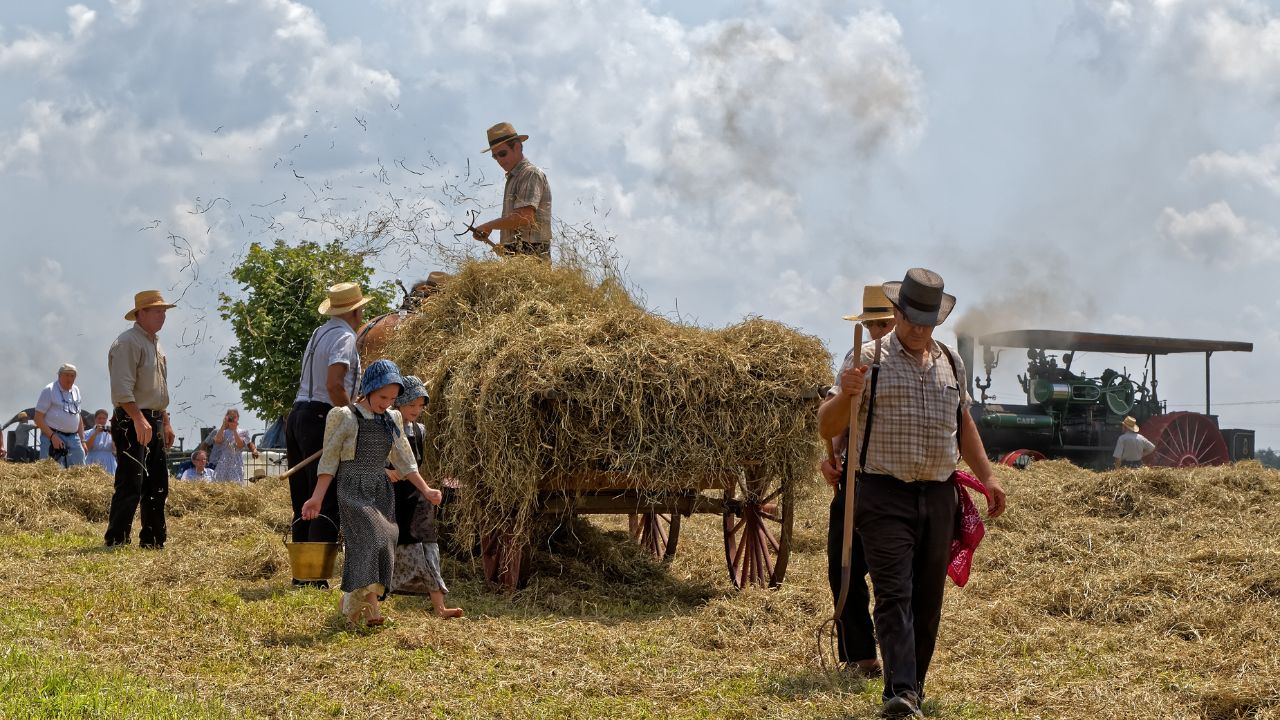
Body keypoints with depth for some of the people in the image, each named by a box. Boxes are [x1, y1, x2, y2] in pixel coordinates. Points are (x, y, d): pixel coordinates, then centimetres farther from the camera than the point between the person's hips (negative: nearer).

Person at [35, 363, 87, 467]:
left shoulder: (76, 390, 16)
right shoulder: (49, 390, -4)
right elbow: (38, 418, -8)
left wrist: (82, 440, 16)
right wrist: (53, 436, -18)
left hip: (73, 438, 6)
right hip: (53, 437, -6)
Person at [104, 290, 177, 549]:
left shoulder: (156, 344, 19)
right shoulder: (128, 343, -12)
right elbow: (122, 389, -22)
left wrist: (166, 422, 23)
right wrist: (139, 419, -29)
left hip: (154, 422, 10)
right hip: (132, 423, -10)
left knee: (157, 486, 13)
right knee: (130, 485, -12)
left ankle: (153, 541, 20)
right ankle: (116, 541, -9)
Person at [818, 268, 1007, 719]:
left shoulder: (950, 362, 15)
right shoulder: (870, 361, 0)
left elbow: (963, 425, 25)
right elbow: (827, 428, -4)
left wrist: (987, 477, 17)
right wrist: (845, 396, -24)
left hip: (938, 496, 5)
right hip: (884, 495, -5)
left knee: (928, 600, 7)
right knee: (894, 595, -14)